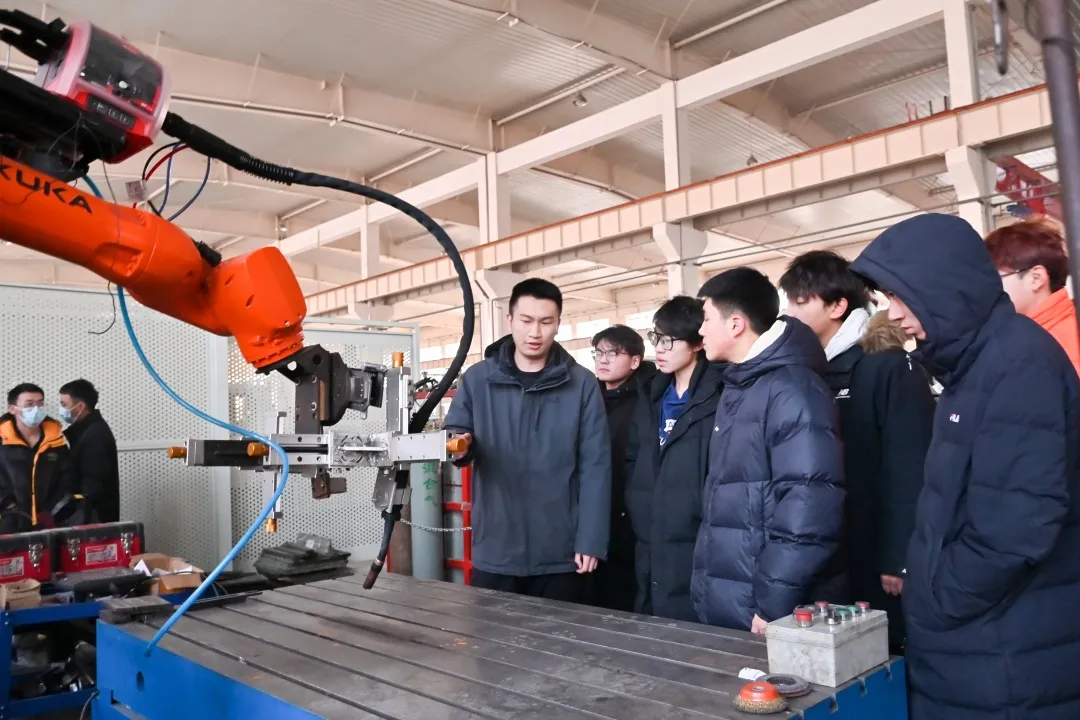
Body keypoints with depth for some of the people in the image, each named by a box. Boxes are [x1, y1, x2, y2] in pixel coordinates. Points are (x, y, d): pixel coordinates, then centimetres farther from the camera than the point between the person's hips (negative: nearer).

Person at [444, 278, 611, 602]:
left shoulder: (581, 384, -2)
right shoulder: (477, 378, 1)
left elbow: (594, 467, -3)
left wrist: (590, 540, -8)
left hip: (560, 554, -1)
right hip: (494, 551, 1)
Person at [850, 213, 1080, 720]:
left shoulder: (1018, 363, -18)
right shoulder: (972, 362, 11)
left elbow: (1018, 524, -25)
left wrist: (939, 604, -13)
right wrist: (927, 596, 10)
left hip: (1007, 660, -9)